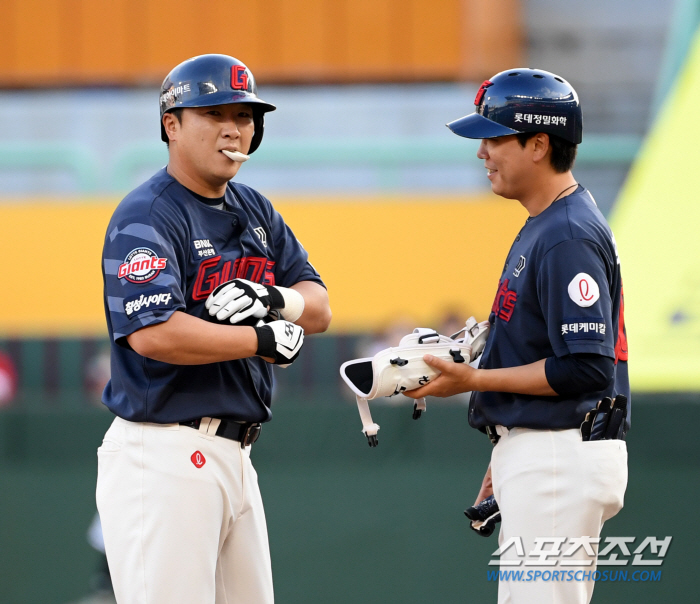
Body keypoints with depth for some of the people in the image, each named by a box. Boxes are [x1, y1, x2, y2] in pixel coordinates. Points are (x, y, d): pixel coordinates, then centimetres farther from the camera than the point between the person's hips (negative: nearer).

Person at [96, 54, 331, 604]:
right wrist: (266, 340, -15)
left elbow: (319, 308, 14)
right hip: (164, 455, -9)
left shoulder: (255, 212, 15)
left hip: (233, 454, 9)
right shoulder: (147, 218, -11)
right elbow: (153, 333, -25)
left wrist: (278, 300, -9)